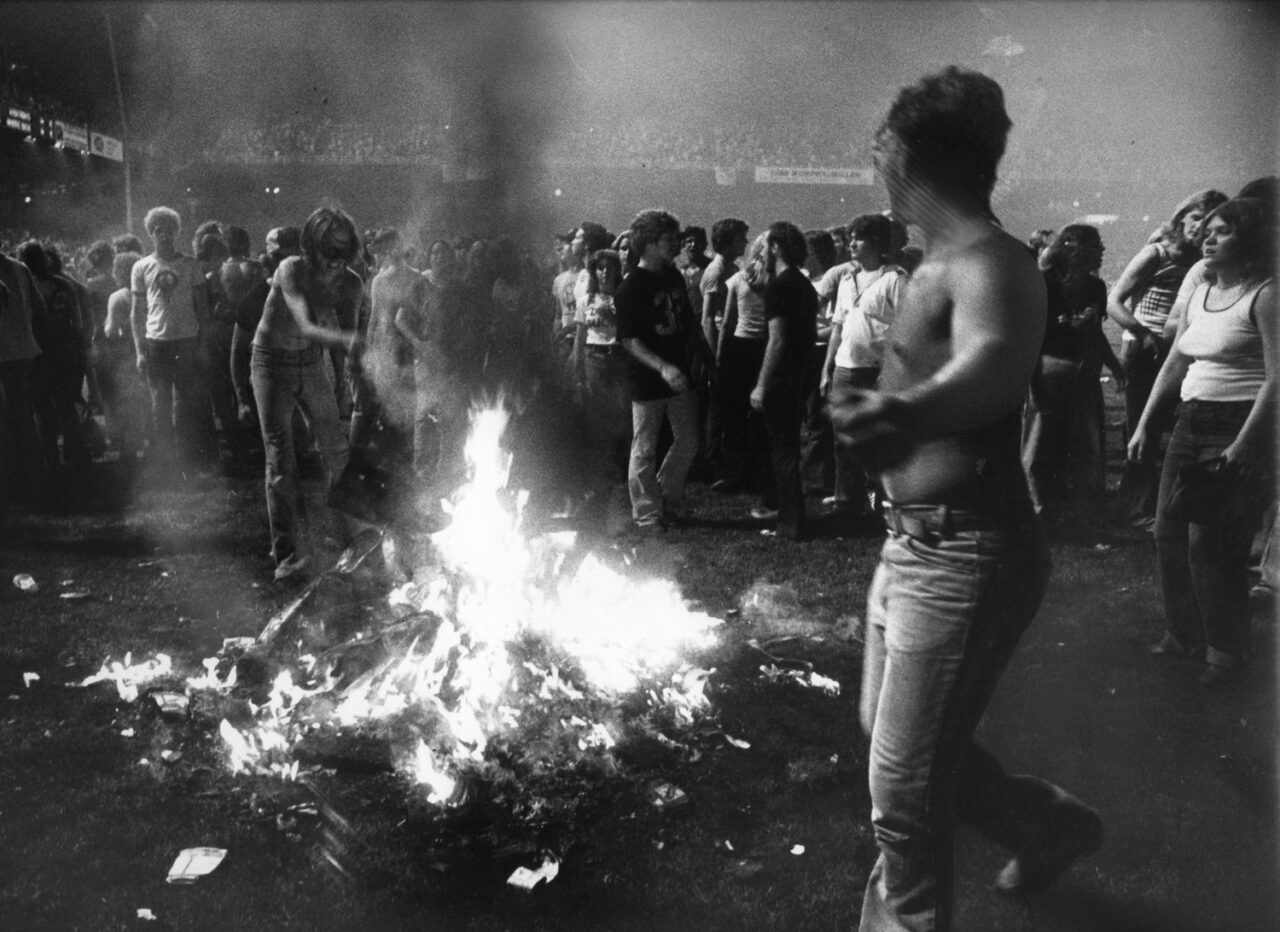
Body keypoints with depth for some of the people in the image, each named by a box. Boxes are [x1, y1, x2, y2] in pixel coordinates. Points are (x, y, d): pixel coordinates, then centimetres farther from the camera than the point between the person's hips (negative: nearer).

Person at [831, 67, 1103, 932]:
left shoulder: (989, 263, -20)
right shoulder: (941, 261, 8)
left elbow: (996, 359, -44)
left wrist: (908, 412, -64)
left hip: (966, 557, -10)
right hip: (916, 544, 10)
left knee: (902, 786, 0)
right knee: (892, 734, 24)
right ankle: (1052, 824, 46)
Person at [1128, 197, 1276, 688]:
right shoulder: (1200, 293, 14)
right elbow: (1174, 366, 18)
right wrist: (1145, 426, 13)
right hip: (1192, 425, 8)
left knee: (1210, 542, -7)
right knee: (1169, 532, 8)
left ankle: (1226, 650, 11)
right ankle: (1183, 633, 25)